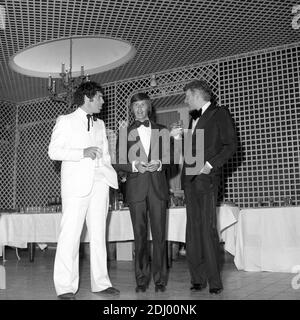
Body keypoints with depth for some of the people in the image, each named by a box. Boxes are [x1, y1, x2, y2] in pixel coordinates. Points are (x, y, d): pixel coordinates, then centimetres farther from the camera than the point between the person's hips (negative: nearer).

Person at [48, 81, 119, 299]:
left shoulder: (100, 125, 22)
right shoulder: (66, 121, 5)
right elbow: (53, 151, -4)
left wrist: (110, 174, 6)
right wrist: (82, 153, -15)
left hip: (99, 183, 6)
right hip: (77, 183, -5)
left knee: (98, 233, 6)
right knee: (71, 234, -8)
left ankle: (101, 282, 12)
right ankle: (65, 287, -3)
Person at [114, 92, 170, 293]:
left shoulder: (162, 131, 13)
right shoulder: (125, 133, 11)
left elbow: (170, 158, 8)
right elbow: (119, 162, 5)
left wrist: (159, 164, -11)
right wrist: (134, 165, -13)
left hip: (158, 187, 0)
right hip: (136, 188, 0)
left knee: (159, 235, 0)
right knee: (140, 235, 3)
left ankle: (160, 279, 10)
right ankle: (142, 279, 12)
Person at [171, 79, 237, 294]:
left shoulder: (220, 114, 2)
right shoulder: (194, 118, 25)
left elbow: (231, 145, -6)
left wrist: (211, 164, -15)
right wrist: (180, 136, 10)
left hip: (206, 178, -7)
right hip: (190, 179, 7)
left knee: (208, 229, -9)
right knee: (193, 231, 4)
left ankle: (214, 281, -1)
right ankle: (198, 279, 9)